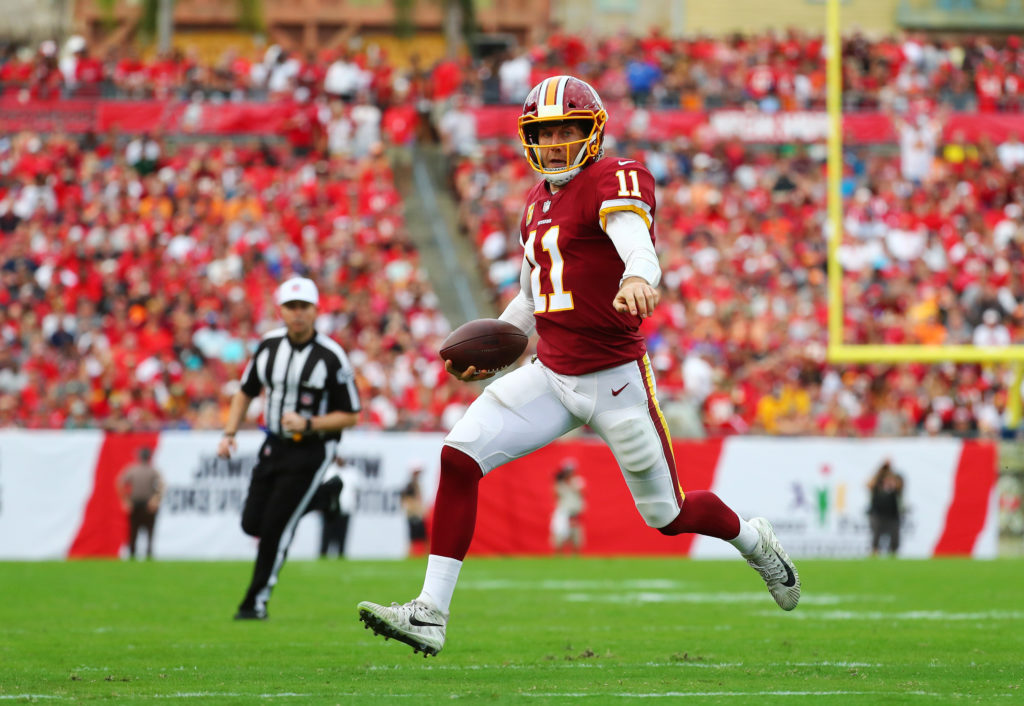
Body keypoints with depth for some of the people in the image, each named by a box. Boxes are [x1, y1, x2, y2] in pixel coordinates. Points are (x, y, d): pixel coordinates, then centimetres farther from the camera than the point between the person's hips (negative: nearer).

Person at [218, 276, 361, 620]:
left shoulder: (331, 358, -15)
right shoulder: (269, 345, 1)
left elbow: (350, 416, -10)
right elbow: (246, 392, 14)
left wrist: (308, 424, -24)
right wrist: (229, 433, 2)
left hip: (310, 452, -6)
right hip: (274, 446, 6)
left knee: (275, 527, -9)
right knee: (252, 523, 3)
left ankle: (256, 602, 4)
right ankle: (322, 496, 27)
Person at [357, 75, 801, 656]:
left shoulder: (614, 182, -11)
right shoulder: (539, 203, 14)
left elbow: (640, 246, -34)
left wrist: (637, 279, -56)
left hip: (615, 378, -7)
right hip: (551, 374, 7)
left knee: (668, 514, 5)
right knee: (459, 457, -12)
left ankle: (755, 540, 39)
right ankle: (429, 616, -12)